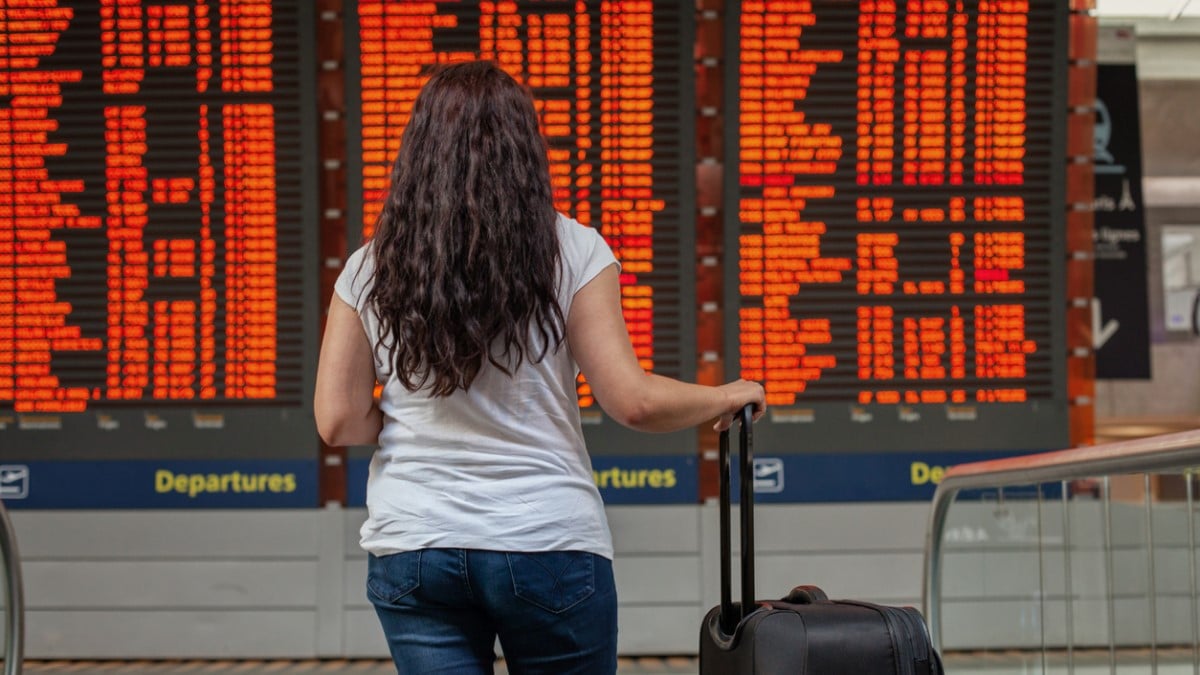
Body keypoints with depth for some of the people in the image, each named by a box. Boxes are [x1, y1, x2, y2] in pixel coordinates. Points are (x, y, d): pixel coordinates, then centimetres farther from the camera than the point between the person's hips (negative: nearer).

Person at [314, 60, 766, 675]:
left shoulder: (370, 269, 3)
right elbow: (633, 402, -8)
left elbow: (338, 423, 1)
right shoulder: (570, 250, -5)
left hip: (410, 547, 2)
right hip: (548, 543, -2)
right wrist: (727, 397, 9)